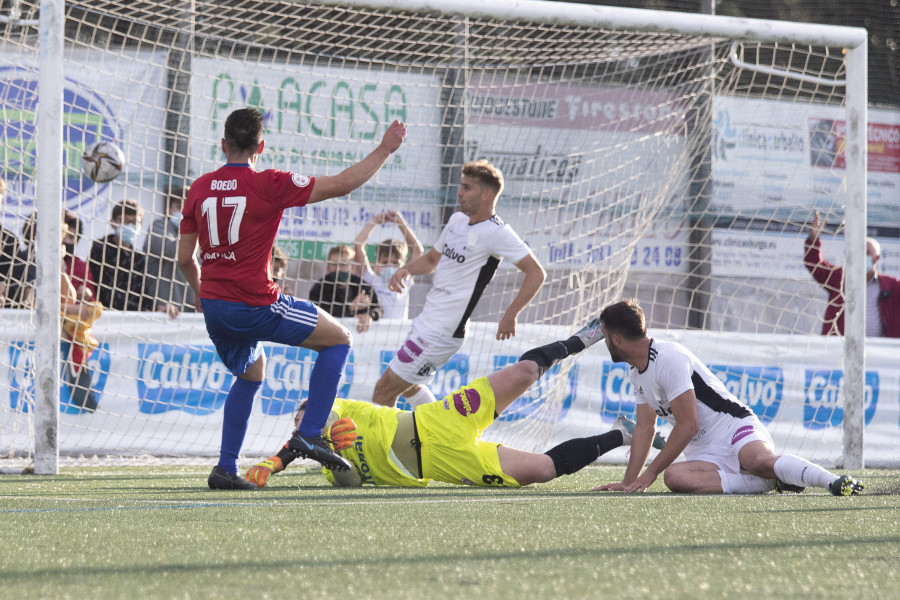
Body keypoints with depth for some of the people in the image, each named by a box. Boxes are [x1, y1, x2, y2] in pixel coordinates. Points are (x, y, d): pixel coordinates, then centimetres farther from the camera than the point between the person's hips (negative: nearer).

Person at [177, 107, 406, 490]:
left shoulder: (200, 188, 7)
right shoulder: (269, 184, -9)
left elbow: (185, 258, 12)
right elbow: (343, 184, -7)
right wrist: (385, 149, 4)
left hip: (214, 307, 6)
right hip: (255, 306, -6)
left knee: (251, 372, 29)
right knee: (338, 339, 9)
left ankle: (225, 468, 19)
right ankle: (309, 434, -3)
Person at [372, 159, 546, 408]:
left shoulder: (496, 232, -16)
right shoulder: (457, 220, 9)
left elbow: (536, 273, -19)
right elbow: (432, 258, 24)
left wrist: (510, 315, -26)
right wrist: (405, 269, 3)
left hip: (441, 333, -10)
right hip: (425, 321, 10)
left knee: (384, 391, -9)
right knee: (408, 388, 25)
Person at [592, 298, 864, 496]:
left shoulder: (669, 358, -14)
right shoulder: (636, 372, 17)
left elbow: (688, 425, -15)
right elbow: (644, 428, 23)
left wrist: (650, 473, -10)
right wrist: (629, 482, 15)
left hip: (735, 429, -7)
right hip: (705, 454, 7)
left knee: (761, 461, -42)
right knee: (674, 477, -29)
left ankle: (835, 481, -44)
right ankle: (772, 481, -29)